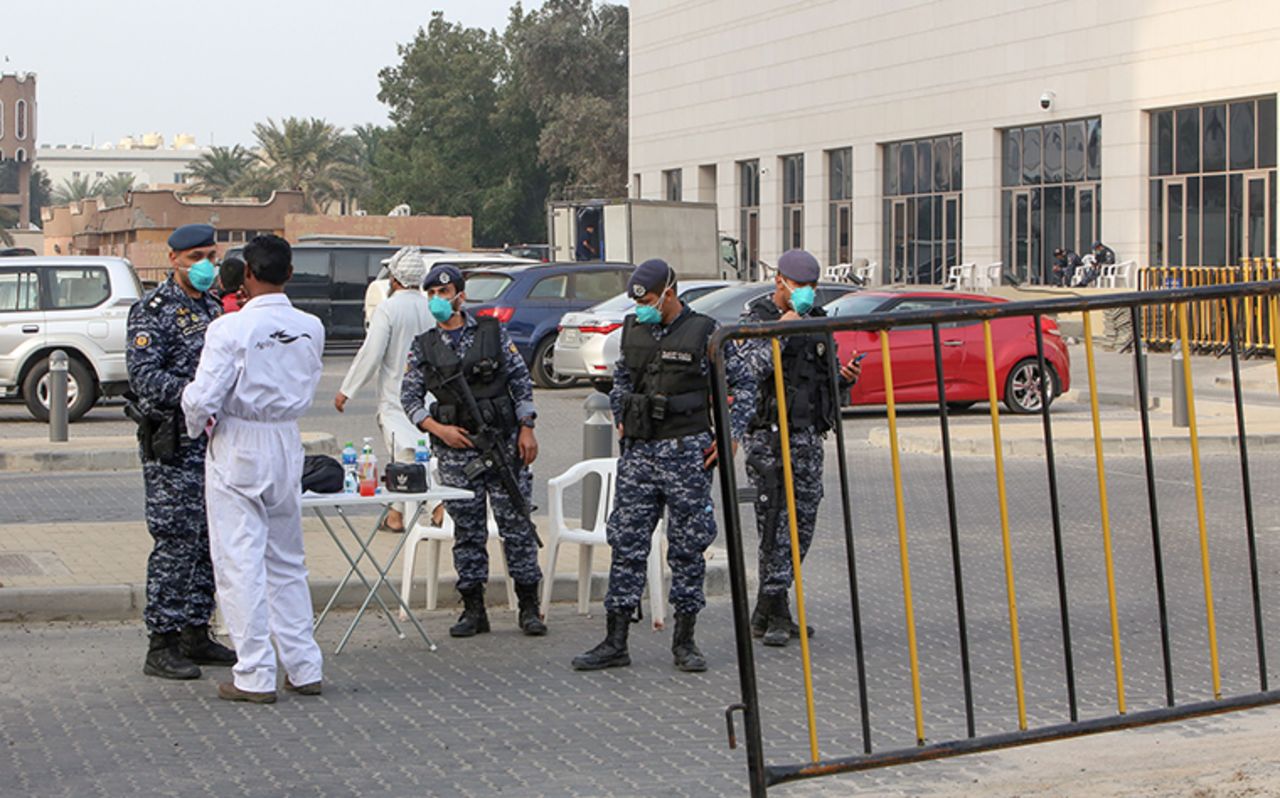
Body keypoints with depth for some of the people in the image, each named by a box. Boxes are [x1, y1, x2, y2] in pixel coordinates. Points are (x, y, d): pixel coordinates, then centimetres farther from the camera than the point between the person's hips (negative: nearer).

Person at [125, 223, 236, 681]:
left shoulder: (212, 306, 16)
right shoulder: (153, 311, -9)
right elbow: (143, 374, -18)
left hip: (211, 437, 8)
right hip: (170, 442, -8)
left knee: (208, 539, 11)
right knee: (175, 540, -8)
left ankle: (196, 634, 20)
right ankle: (161, 646, -3)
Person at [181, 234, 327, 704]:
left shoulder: (230, 329, -16)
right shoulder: (310, 329, -1)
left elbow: (203, 399, -16)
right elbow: (309, 387, 8)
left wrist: (198, 426, 4)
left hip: (237, 451, -5)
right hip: (288, 445, 5)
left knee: (241, 563, 1)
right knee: (287, 562, 16)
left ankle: (255, 676, 2)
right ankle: (304, 668, 18)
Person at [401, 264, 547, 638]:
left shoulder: (493, 331, 3)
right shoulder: (423, 347, 6)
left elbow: (521, 379, 4)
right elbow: (409, 396, 7)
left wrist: (527, 428, -3)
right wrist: (438, 429, -8)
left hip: (502, 439, -1)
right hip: (455, 448, 1)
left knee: (516, 521, -1)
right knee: (467, 529, 5)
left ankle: (529, 607, 6)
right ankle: (473, 609, 12)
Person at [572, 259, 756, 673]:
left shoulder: (704, 333, -6)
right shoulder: (634, 330, 9)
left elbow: (743, 383, 0)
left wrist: (732, 436, -6)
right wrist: (621, 419, 14)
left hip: (687, 452, -4)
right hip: (639, 451, 4)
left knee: (688, 546, 3)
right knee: (626, 544, 2)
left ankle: (685, 641, 13)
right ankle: (615, 642, 5)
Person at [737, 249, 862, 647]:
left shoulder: (816, 321, 14)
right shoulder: (755, 319, -4)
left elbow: (827, 383, 19)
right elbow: (752, 370, -20)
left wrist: (846, 377, -2)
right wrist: (780, 331, -21)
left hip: (809, 437, 6)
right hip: (769, 438, -6)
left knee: (802, 527, 7)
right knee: (776, 527, -8)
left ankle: (765, 614, 15)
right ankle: (777, 614, -5)